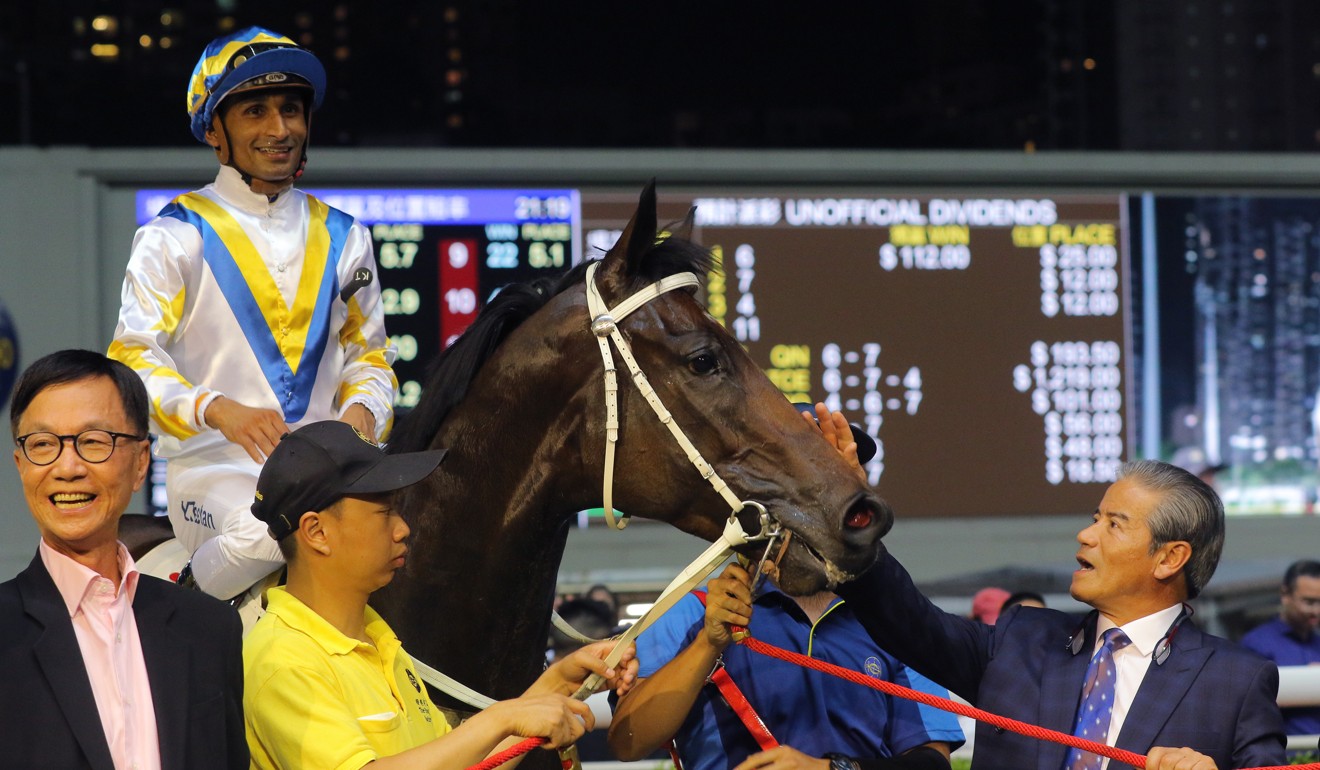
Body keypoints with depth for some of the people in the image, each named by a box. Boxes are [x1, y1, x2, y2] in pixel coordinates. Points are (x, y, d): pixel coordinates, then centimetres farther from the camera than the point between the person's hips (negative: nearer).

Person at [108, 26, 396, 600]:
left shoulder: (341, 237, 15)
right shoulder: (174, 237, 2)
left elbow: (366, 353, 20)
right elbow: (133, 359, -7)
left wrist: (361, 411, -4)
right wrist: (219, 410, -25)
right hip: (215, 466, -4)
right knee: (265, 532, -35)